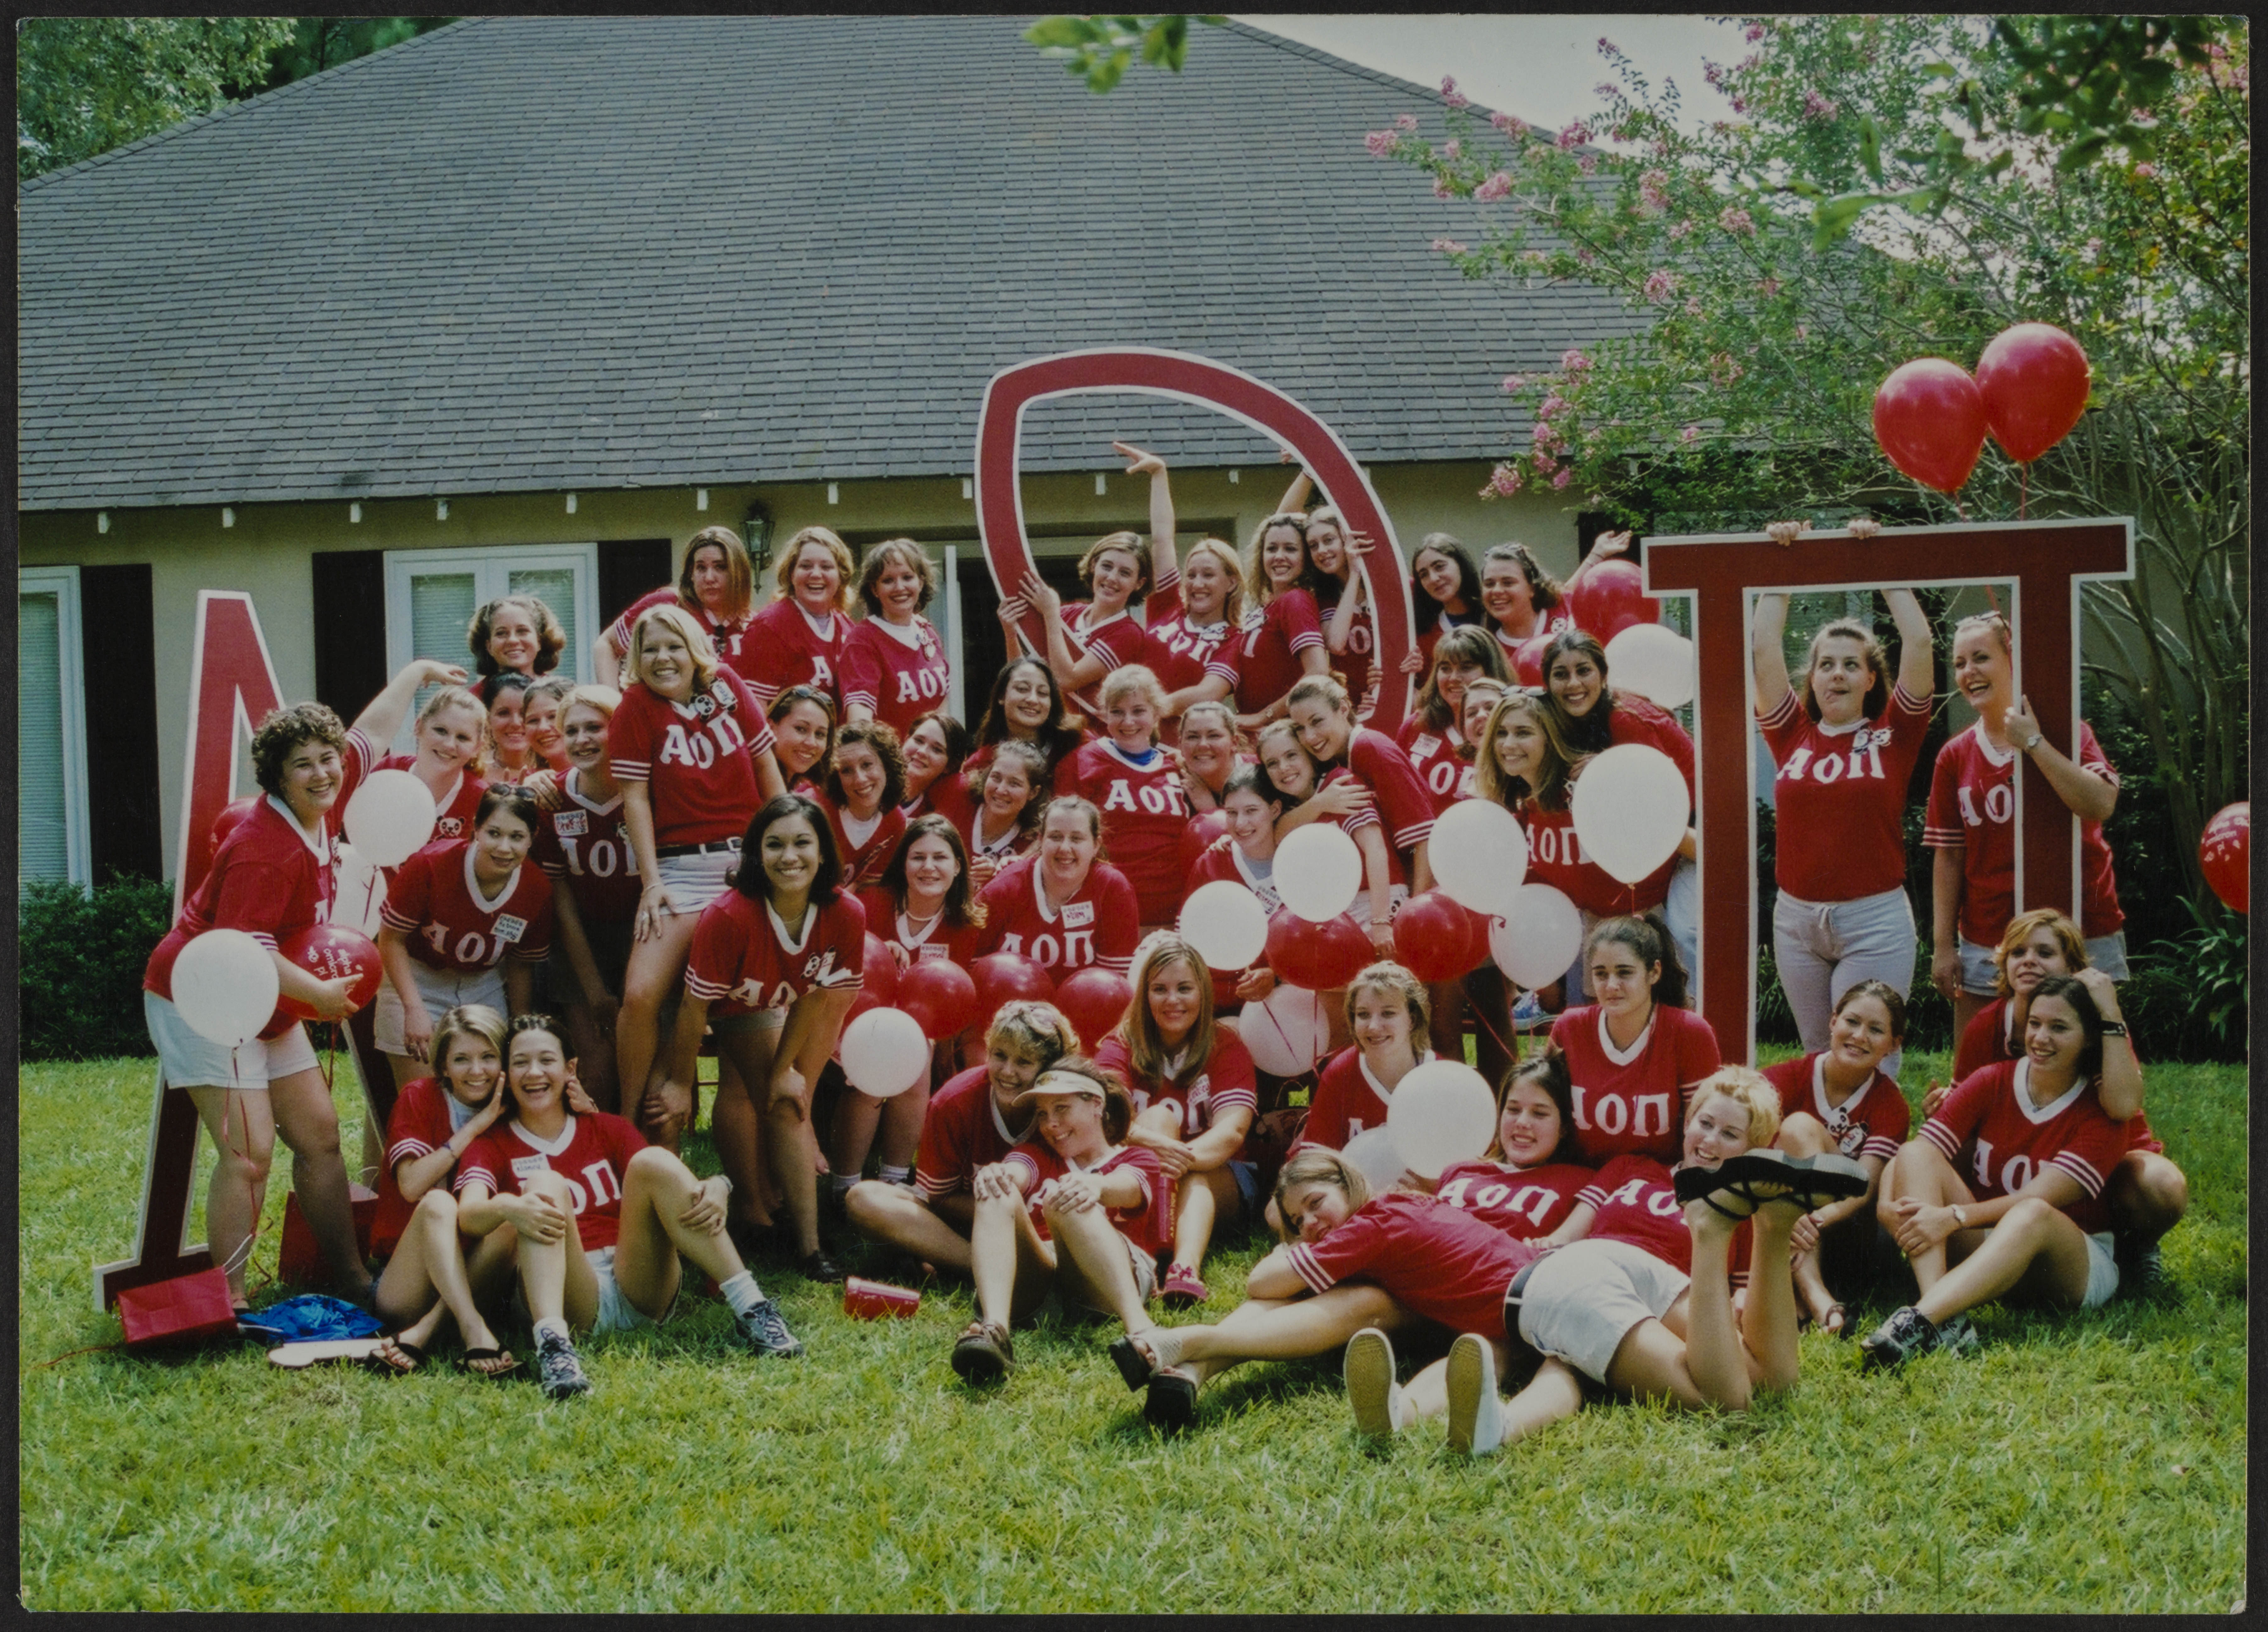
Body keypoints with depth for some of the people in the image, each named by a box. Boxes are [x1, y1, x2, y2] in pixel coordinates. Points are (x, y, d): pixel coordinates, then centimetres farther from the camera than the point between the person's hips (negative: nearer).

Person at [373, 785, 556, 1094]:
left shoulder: (538, 890, -16)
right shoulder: (431, 865, -27)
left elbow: (521, 965, 1)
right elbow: (391, 939, -16)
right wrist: (415, 1009, -23)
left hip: (484, 986, 3)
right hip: (416, 980, -3)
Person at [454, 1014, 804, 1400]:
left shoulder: (606, 1130, 20)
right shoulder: (492, 1147, 12)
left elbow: (675, 1188, 6)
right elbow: (468, 1214, -10)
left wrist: (716, 1191, -18)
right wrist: (508, 1208, -34)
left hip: (639, 1292, 2)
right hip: (572, 1298, -2)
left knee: (651, 1162, -17)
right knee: (544, 1186, -25)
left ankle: (751, 1310, -30)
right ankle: (552, 1344, -50)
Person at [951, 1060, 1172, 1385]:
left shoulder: (1137, 1160, 23)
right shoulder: (1038, 1152, 34)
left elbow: (1127, 1187, -4)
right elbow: (1017, 1172, 7)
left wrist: (1096, 1186, -30)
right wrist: (997, 1175, -20)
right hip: (1035, 1279, 3)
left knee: (1068, 1200, -32)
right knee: (997, 1196, -24)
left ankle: (1140, 1330, -58)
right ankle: (993, 1330, -52)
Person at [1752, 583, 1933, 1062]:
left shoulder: (1891, 734, 1)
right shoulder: (1793, 734, 6)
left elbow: (1919, 641, -5)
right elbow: (1764, 646, 1)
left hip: (1875, 918, -3)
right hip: (1796, 916, 3)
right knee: (1817, 1055, 13)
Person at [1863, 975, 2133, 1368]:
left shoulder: (2101, 1112, -8)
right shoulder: (1991, 1083, 2)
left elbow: (2038, 1199, -20)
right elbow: (1916, 1154, -6)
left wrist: (1954, 1217, -32)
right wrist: (1890, 1203, -27)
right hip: (1983, 1246, 4)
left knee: (2033, 1216, -38)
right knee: (1916, 1155, -18)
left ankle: (1921, 1321, -57)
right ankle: (1946, 1321, -41)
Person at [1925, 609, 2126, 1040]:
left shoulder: (2064, 733, -3)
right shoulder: (1955, 757, 7)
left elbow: (2101, 806, -21)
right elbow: (1949, 858, 8)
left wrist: (2033, 743, -20)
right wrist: (1942, 945, 3)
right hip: (1985, 947, 3)